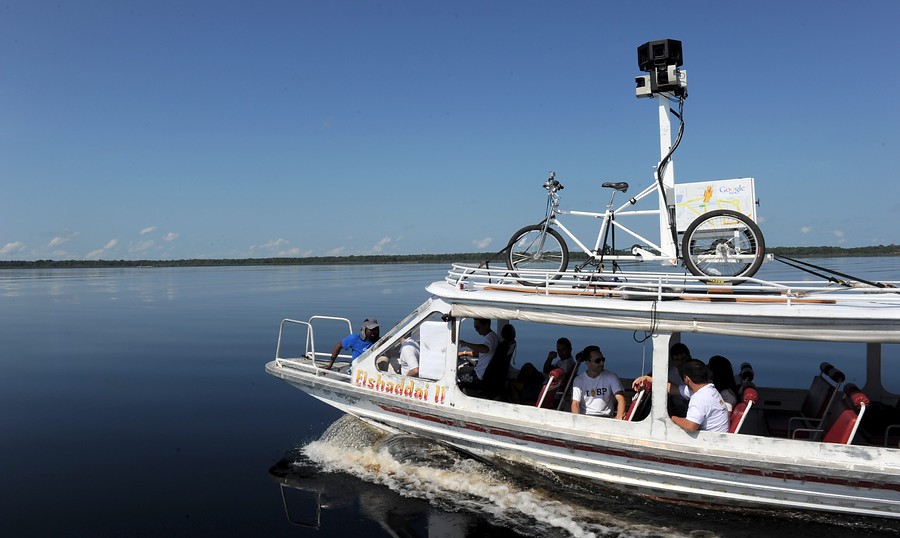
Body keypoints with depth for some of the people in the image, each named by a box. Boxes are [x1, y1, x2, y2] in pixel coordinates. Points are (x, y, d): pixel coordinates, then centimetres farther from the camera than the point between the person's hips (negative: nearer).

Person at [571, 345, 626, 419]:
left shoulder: (611, 377, 4)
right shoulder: (579, 380, 6)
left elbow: (620, 399, -6)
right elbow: (575, 403, -3)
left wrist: (619, 417, -27)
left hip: (605, 417, -1)